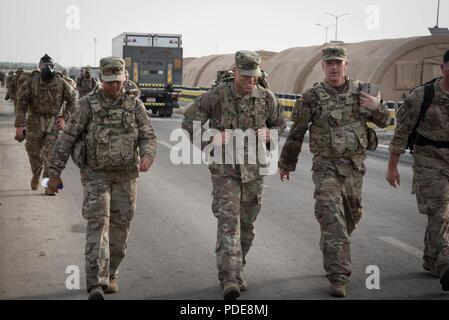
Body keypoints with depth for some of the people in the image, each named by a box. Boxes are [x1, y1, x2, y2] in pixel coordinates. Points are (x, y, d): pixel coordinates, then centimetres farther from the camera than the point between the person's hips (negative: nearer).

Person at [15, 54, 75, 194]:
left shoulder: (61, 83, -4)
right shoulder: (31, 82, -8)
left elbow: (72, 101, 6)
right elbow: (21, 103, -10)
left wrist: (64, 117, -5)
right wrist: (19, 124, -17)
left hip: (54, 123, -1)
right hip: (35, 123, 1)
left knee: (51, 154, -8)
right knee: (34, 152, 12)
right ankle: (36, 175, 40)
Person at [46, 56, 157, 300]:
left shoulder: (134, 105, 2)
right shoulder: (87, 104, -6)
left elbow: (148, 137, -2)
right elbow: (67, 139, -6)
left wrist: (147, 156, -25)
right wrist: (54, 172, -7)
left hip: (126, 175, 3)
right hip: (96, 174, -3)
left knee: (119, 227, 8)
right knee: (98, 223, -16)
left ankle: (109, 275, 27)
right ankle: (96, 285, -21)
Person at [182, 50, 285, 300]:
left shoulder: (267, 98, -3)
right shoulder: (216, 96, -12)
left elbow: (279, 124, 13)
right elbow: (189, 122, -5)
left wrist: (268, 134, -8)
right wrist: (210, 141, -17)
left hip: (253, 170, 4)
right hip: (225, 169, -3)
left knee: (246, 225, 12)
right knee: (228, 222, -14)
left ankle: (234, 273, 30)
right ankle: (229, 280, -18)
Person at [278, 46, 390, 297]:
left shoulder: (360, 91, 1)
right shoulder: (312, 97, -8)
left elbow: (384, 121, 8)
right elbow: (296, 134, 0)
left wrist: (377, 107, -15)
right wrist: (286, 164, 7)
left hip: (355, 166, 4)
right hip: (326, 166, -4)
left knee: (351, 216, 18)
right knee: (332, 218, -15)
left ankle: (331, 253, 45)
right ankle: (339, 277, -12)